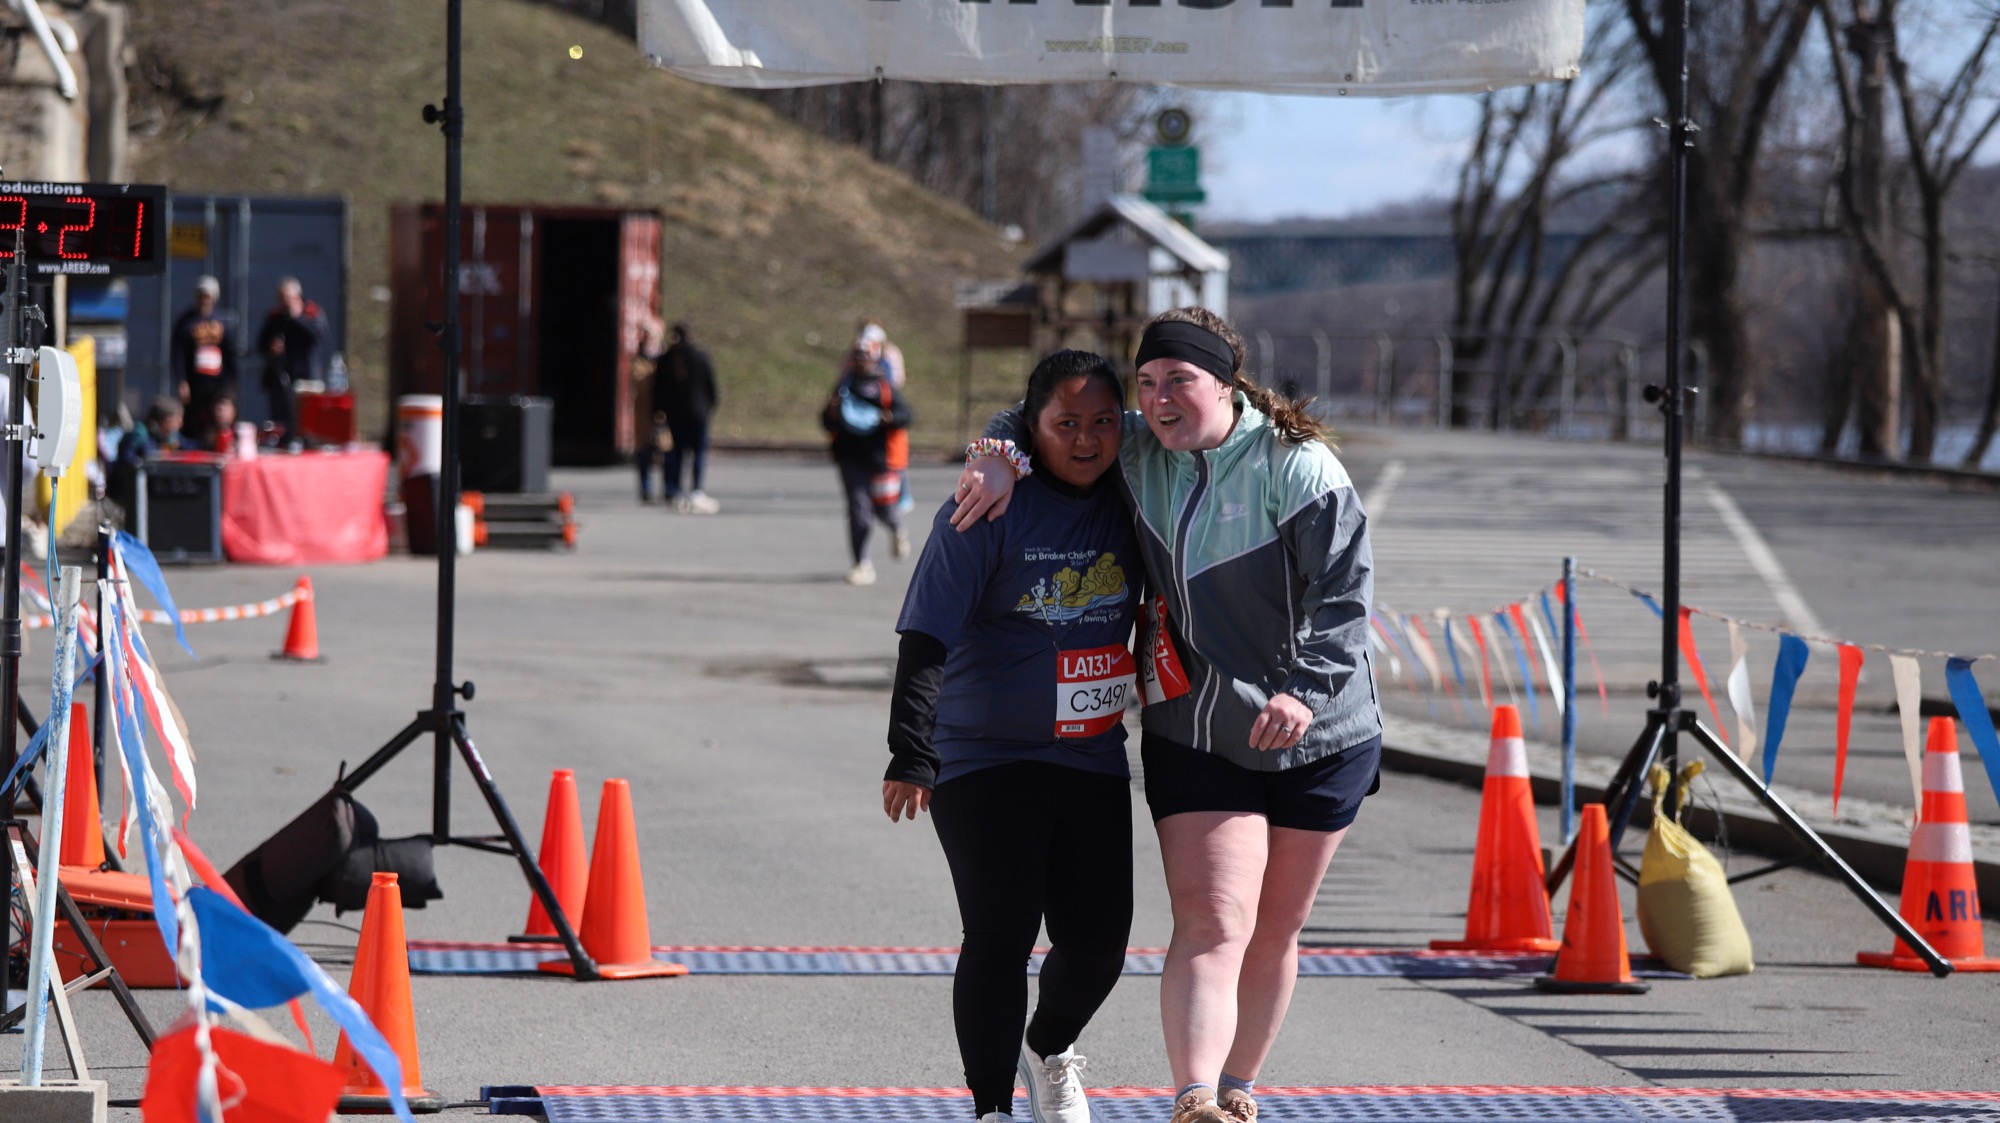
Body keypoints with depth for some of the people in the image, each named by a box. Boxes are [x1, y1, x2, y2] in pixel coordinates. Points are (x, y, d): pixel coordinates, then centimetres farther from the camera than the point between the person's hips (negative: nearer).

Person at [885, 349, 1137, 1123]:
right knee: (1000, 938, -11)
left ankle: (1050, 1053, 37)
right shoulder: (991, 512, -14)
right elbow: (927, 639, -18)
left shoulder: (1127, 503, 3)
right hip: (986, 761, -5)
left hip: (1093, 761, 5)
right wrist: (911, 753, -24)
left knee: (1099, 941, 7)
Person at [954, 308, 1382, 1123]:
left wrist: (1306, 688, -30)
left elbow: (1345, 590, -17)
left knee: (1273, 932, 11)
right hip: (1194, 738, 1)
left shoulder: (1295, 467, -14)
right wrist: (1005, 455, -4)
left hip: (1318, 738, -1)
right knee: (1212, 926, -14)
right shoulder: (1136, 453, 0)